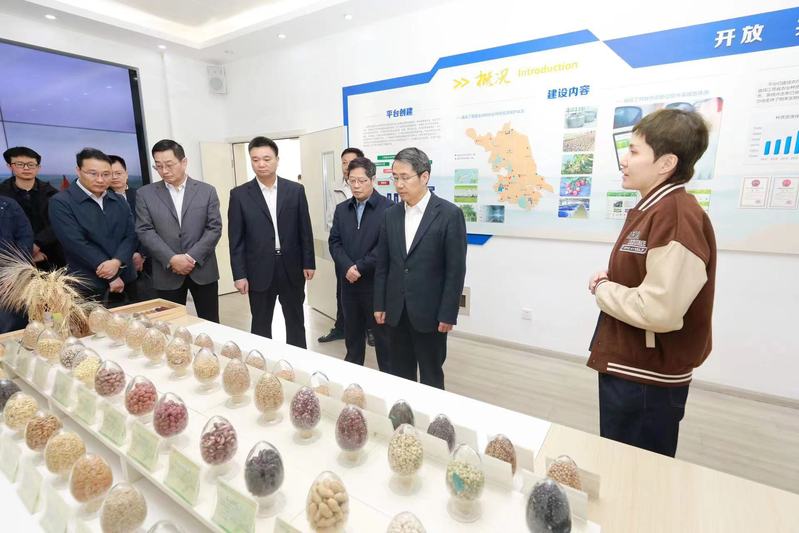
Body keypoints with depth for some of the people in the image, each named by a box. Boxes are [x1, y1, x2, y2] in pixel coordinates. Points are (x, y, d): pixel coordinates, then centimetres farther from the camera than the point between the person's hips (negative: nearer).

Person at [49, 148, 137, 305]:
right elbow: (77, 244, -13)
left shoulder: (119, 201, 11)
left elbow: (131, 235, 3)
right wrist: (111, 276, -13)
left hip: (125, 282, 5)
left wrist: (117, 262, -16)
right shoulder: (61, 202, -5)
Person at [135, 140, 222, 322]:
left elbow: (214, 228, -3)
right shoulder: (145, 194, 4)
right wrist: (171, 259, -15)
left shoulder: (207, 191, 3)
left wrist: (192, 257, -13)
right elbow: (145, 231, -2)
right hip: (166, 274, 1)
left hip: (203, 270, 0)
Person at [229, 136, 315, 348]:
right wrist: (239, 274, -5)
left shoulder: (295, 190, 1)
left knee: (296, 322, 15)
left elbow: (305, 230, 4)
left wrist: (308, 263, 1)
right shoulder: (239, 195, -1)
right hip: (259, 271, -1)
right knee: (260, 326, 12)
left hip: (292, 268, 1)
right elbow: (236, 239, -2)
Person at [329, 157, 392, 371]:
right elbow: (334, 242, 4)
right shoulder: (341, 209, 10)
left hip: (376, 282, -5)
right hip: (348, 282, 5)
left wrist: (360, 268, -16)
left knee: (382, 334, 8)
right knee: (352, 332, 19)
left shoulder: (388, 207, -9)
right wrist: (347, 267, -12)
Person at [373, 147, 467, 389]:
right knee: (400, 375, 16)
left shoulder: (449, 214, -9)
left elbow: (456, 269, -10)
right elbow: (383, 264, 8)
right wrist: (379, 304, 6)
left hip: (430, 312, -4)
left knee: (431, 378, 11)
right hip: (396, 311, 5)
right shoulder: (391, 214, 6)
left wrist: (448, 314, -11)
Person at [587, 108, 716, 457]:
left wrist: (601, 290, -14)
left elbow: (659, 310, -29)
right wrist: (608, 280, 0)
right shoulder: (652, 209, 9)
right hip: (626, 367, 10)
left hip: (648, 380, -9)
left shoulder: (678, 216, -23)